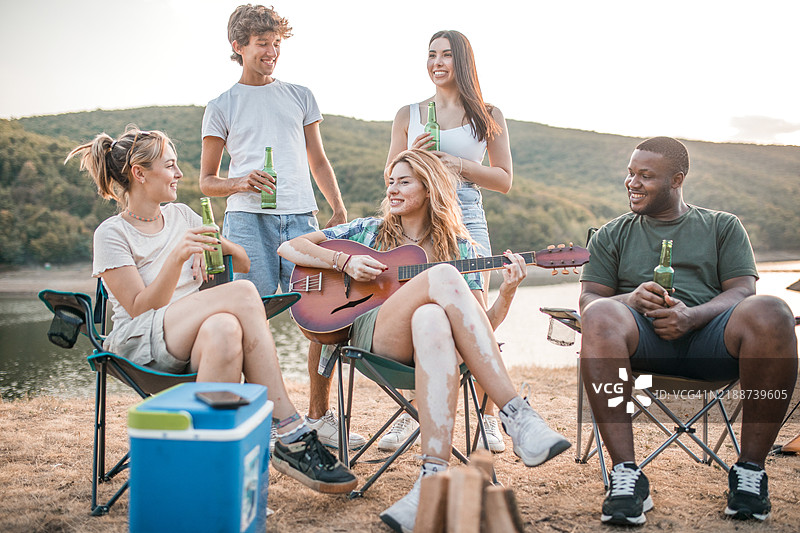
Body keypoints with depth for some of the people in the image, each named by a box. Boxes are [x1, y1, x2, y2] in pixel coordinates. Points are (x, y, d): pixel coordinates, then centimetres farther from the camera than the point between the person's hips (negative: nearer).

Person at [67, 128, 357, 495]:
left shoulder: (182, 215, 16)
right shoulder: (111, 234, 0)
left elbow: (244, 265, 20)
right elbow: (141, 308, -9)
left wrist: (223, 245, -3)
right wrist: (178, 255, -20)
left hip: (197, 338, 4)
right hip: (140, 346, -4)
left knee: (224, 328, -36)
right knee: (242, 293, -30)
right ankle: (292, 433, -30)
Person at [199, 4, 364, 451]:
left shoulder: (300, 96, 20)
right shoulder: (222, 106, 12)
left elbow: (319, 161, 22)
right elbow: (207, 181, 12)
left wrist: (340, 209, 7)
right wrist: (241, 183, -10)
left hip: (301, 217, 2)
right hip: (248, 219, -2)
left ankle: (320, 417, 9)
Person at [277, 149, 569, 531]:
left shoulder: (458, 246, 22)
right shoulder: (370, 230, 24)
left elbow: (483, 325, 12)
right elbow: (289, 247, 18)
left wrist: (507, 292, -8)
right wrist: (344, 261, 2)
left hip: (431, 336, 1)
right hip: (372, 335, 0)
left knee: (432, 320, -41)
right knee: (443, 276, -32)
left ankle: (434, 475, -53)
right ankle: (516, 415, -40)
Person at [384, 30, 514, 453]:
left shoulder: (488, 116, 11)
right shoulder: (408, 115, 15)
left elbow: (504, 181, 7)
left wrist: (459, 165, -7)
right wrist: (413, 156, -5)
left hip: (466, 221, -2)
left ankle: (489, 419, 5)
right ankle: (410, 414, 11)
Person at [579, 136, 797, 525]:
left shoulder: (723, 226, 20)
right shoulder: (612, 235, 23)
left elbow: (742, 291, 6)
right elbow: (588, 299, 12)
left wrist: (692, 315, -15)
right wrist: (632, 298, -11)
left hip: (710, 336, 0)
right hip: (644, 340, 0)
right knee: (600, 315, -35)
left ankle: (750, 469, -20)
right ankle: (626, 475, -36)